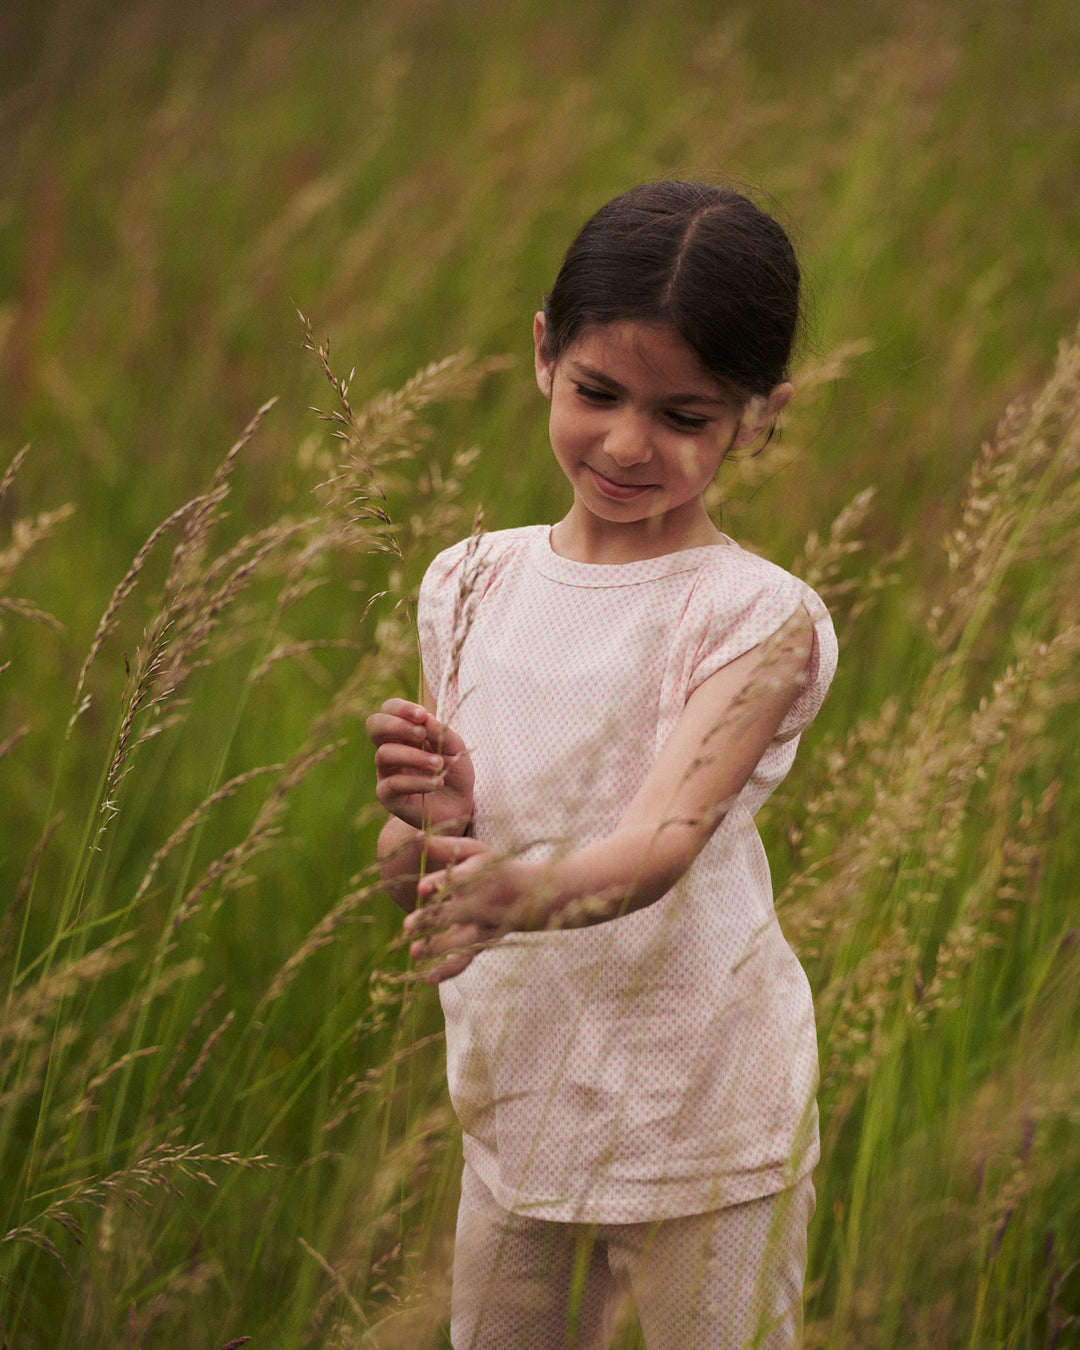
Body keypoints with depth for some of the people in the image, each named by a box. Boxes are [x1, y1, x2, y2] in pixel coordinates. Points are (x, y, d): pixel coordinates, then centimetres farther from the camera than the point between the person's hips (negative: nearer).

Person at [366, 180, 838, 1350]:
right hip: (515, 1102, 5)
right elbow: (406, 882, 2)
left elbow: (663, 842, -27)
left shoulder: (760, 619, -13)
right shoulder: (472, 583, 1)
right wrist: (429, 821, -22)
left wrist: (522, 891, -47)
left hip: (704, 1122, -4)